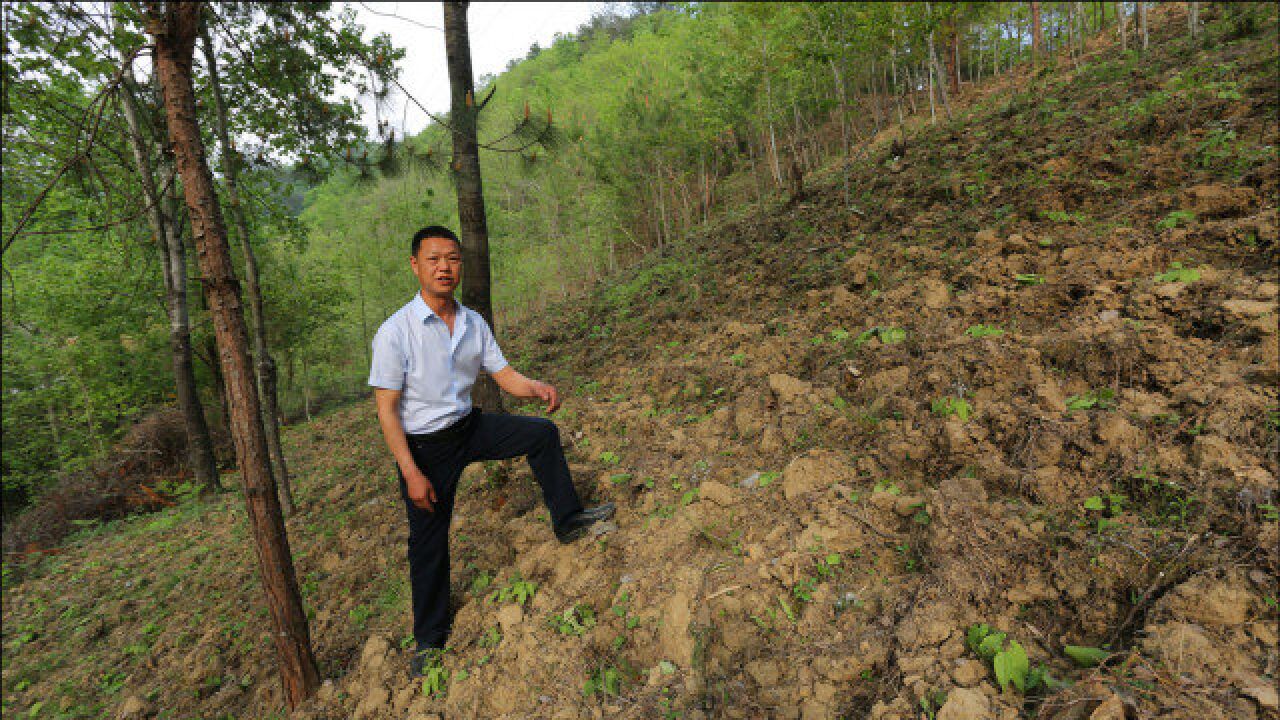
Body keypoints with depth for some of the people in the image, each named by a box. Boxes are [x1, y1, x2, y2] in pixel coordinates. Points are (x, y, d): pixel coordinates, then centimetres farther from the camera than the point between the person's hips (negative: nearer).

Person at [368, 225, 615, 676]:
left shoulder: (473, 323, -3)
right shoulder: (395, 332, -20)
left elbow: (504, 375, 0)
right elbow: (386, 409, -19)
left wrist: (537, 388, -23)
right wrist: (411, 474, -22)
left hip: (470, 427, 5)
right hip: (425, 446, -5)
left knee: (543, 433, 1)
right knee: (428, 541, 6)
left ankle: (567, 521, 17)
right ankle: (430, 638, 29)